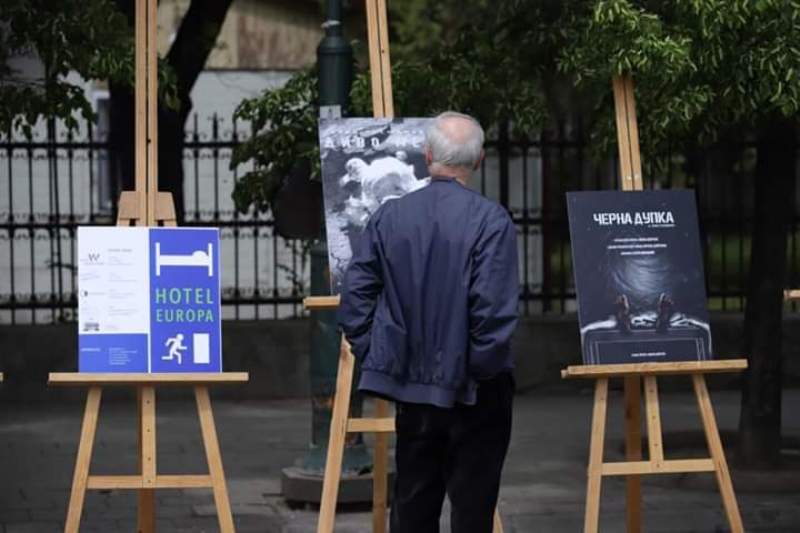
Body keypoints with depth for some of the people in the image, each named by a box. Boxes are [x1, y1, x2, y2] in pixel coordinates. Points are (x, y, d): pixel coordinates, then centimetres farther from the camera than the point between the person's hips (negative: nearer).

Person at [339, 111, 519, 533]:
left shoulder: (388, 217, 1)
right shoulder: (490, 221, -13)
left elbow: (355, 298, 1)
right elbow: (494, 308, -19)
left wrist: (372, 358, 8)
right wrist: (482, 369, -7)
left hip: (410, 386, 4)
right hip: (470, 393, -4)